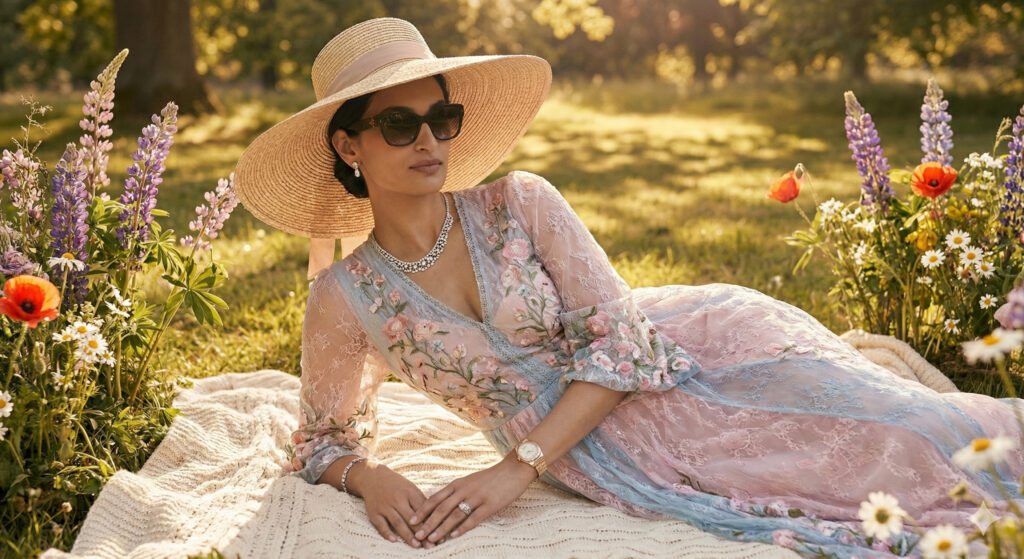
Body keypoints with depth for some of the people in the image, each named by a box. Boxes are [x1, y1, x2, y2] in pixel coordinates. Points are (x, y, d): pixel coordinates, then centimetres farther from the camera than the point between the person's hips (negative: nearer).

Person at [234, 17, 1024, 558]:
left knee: (895, 444, -21)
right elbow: (324, 440, 10)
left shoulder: (520, 204, -6)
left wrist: (518, 466, -19)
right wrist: (367, 479, -14)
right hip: (592, 455, 0)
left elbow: (618, 339, -10)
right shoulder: (344, 301, -4)